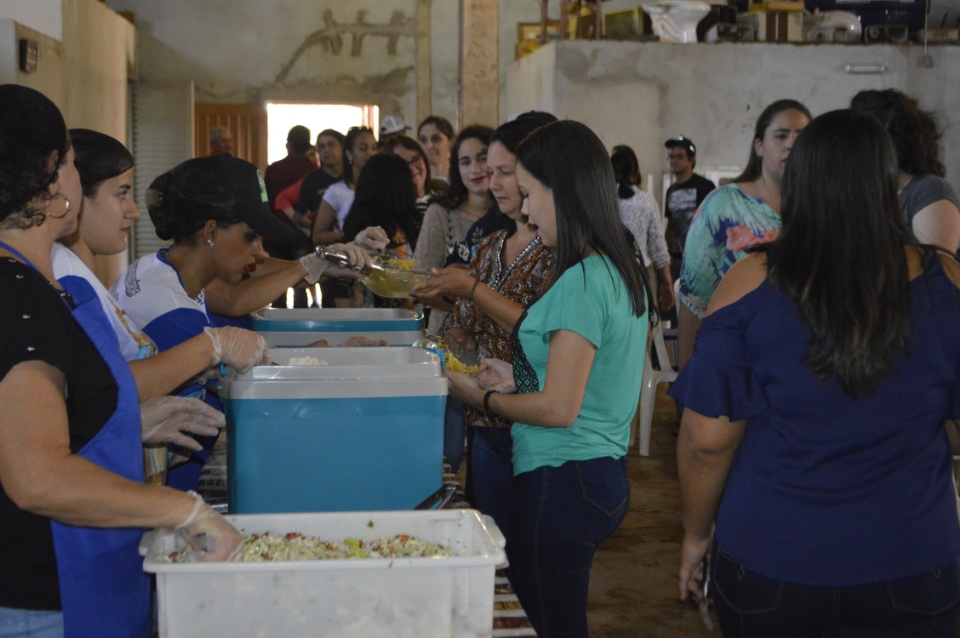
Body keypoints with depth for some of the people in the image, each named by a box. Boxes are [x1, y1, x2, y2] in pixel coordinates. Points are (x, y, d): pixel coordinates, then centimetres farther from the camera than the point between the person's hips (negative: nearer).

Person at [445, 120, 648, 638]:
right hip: (605, 474, 10)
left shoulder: (580, 283, -20)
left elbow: (559, 410, -19)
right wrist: (517, 378, 13)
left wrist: (482, 399, -5)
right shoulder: (621, 271, 10)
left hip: (563, 483, -10)